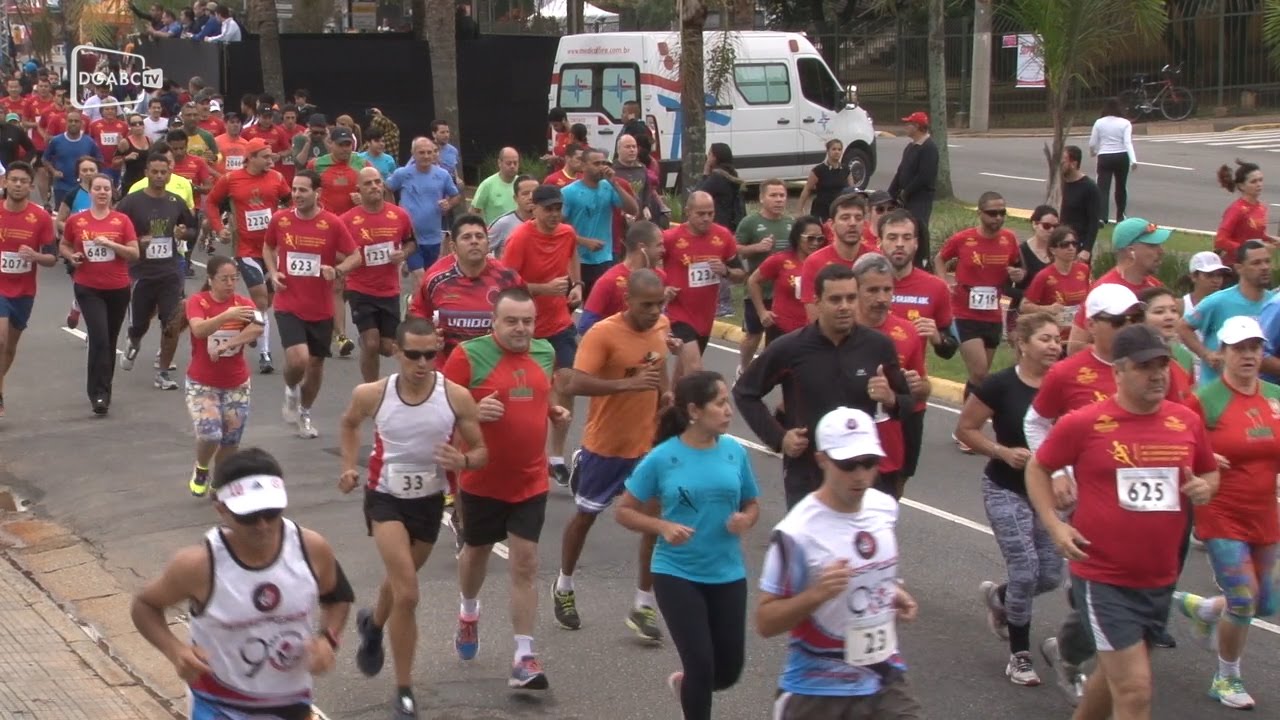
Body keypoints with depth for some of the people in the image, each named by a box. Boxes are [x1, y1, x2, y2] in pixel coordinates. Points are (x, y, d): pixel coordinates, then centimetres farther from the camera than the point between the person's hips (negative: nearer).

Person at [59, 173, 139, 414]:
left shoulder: (122, 220, -1)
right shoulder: (76, 221, 0)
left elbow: (134, 254, -4)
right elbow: (64, 247, 15)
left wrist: (110, 244, -18)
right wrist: (71, 256, -6)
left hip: (118, 289, 2)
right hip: (88, 289, -2)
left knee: (110, 340, 12)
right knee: (99, 338, -15)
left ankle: (101, 390, 28)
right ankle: (100, 394, -13)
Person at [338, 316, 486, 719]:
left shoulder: (457, 397, -16)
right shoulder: (371, 395, -14)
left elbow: (481, 452, -7)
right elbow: (350, 423, 10)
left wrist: (463, 462, -29)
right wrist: (349, 466, -3)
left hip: (429, 500, 3)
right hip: (386, 498, -3)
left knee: (400, 581, 25)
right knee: (407, 594, -16)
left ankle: (372, 626, 60)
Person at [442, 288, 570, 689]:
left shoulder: (545, 353, 3)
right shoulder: (469, 355, -14)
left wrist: (555, 412, 1)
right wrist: (474, 411, -29)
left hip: (531, 482, 2)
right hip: (482, 480, -2)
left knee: (525, 563, -2)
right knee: (477, 551, 18)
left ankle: (524, 658, 0)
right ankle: (468, 613, 49)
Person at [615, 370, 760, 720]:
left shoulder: (735, 451, -3)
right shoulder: (662, 458, -11)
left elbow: (752, 505, 11)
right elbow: (624, 511, -3)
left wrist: (745, 520, -13)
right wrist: (663, 527, -19)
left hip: (727, 574, 4)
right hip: (676, 574, -3)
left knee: (728, 670, 11)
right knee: (701, 664, -6)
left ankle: (685, 684, 44)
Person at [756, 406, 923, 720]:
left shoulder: (886, 508, 1)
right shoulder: (796, 532, -20)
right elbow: (765, 622, -15)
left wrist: (894, 591, 2)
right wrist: (816, 594, -29)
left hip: (885, 681, 5)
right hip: (816, 692, -5)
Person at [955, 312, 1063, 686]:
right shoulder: (1001, 385, -15)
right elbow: (965, 429, -7)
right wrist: (1003, 452, -18)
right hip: (1006, 490, -4)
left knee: (1050, 576, 5)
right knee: (1025, 571, -9)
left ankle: (998, 596, 39)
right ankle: (1019, 654, 10)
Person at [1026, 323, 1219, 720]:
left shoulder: (1187, 422, 1)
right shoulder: (1083, 424, -11)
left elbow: (1211, 474, 17)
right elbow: (1037, 468, 2)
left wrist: (1204, 488, -7)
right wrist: (1055, 525, -10)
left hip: (1160, 580, 5)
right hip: (1103, 579, -5)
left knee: (1116, 674, 22)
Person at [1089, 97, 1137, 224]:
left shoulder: (1099, 123, 0)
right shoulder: (1125, 123, -4)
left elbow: (1092, 144, 3)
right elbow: (1128, 143, -15)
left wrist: (1093, 152, 25)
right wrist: (1133, 160, -20)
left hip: (1104, 157, 0)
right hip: (1121, 157, 0)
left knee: (1103, 188, -5)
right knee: (1121, 187, 19)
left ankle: (1101, 217, -24)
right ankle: (1120, 216, 30)